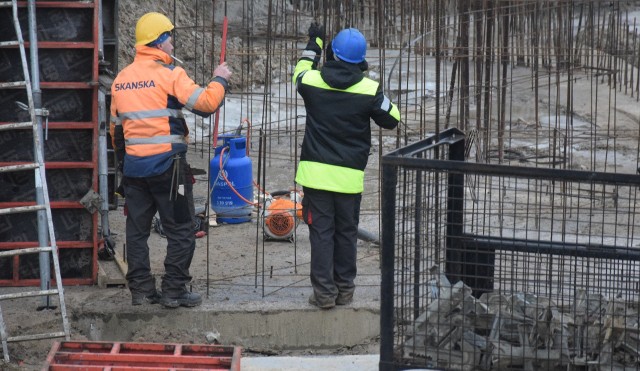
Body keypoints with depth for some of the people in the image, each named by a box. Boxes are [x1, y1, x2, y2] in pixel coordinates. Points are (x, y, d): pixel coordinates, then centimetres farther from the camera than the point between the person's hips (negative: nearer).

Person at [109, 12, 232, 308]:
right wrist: (219, 79, 0)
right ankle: (174, 291, 4)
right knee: (180, 230, 3)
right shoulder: (169, 74, -11)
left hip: (133, 166, 6)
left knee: (137, 229, 13)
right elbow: (206, 104, -17)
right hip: (167, 164, -6)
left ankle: (141, 289, 16)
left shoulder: (121, 79, 10)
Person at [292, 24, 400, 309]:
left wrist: (314, 44, 33)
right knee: (346, 232, 12)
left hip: (316, 172, 0)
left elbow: (300, 72, 21)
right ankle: (345, 289, 20)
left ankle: (324, 292, 2)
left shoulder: (311, 82, -5)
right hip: (350, 175, 0)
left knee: (321, 232, 4)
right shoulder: (370, 90, -9)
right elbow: (391, 120, 5)